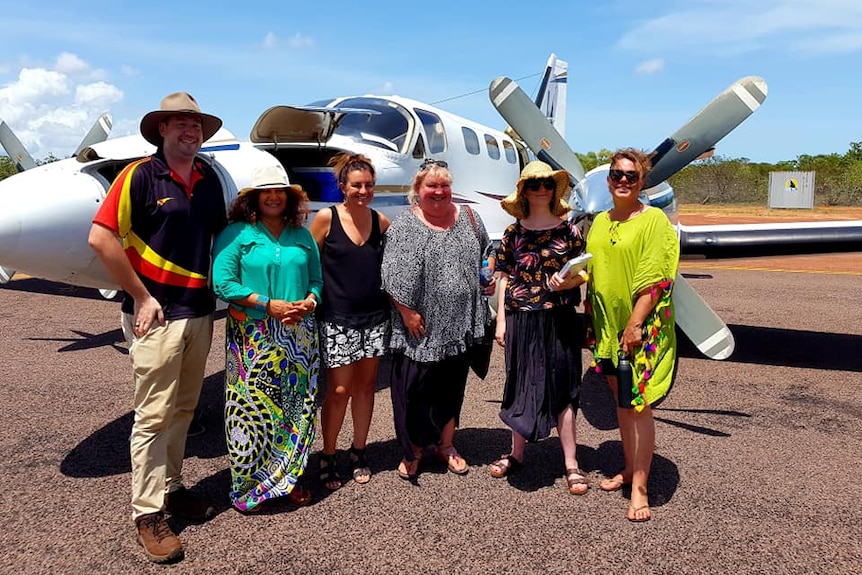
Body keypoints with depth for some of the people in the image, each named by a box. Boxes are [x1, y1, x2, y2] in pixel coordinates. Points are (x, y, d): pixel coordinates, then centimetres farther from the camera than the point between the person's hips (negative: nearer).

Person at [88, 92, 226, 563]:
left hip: (199, 310, 6)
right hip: (156, 313, -6)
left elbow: (221, 234, 19)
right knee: (154, 414, 0)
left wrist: (215, 286, 9)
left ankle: (171, 487, 30)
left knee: (183, 409, 15)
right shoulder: (140, 175, -8)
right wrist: (141, 297, -13)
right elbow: (100, 237, -13)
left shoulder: (209, 180, 9)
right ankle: (148, 512, 12)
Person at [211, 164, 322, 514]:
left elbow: (317, 278, 13)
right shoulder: (236, 234, -2)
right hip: (253, 337, -4)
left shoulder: (302, 236, 12)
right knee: (252, 408, -2)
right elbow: (222, 282, -10)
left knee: (297, 406, 8)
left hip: (299, 336, 4)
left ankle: (289, 478, 24)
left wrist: (309, 302, -9)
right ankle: (246, 486, 14)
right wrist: (269, 304, -16)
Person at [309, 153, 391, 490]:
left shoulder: (381, 222, 3)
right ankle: (327, 456, 20)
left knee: (366, 385, 11)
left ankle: (358, 452, 29)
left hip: (374, 317, 4)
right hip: (337, 319, -3)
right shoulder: (327, 218, -6)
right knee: (339, 389, -1)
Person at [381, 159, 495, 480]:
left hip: (460, 324, 4)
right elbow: (394, 275, -11)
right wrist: (407, 312, -15)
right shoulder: (404, 225, -5)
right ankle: (414, 449, 23)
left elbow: (486, 254, 22)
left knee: (452, 387, 15)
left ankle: (445, 444, 33)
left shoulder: (468, 217, 9)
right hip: (421, 327, -4)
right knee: (415, 389, 4)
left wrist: (489, 280, 9)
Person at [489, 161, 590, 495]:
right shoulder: (513, 234, 4)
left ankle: (571, 465, 14)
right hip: (521, 321, 1)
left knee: (562, 389, 3)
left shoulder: (568, 231, 1)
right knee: (522, 386, 11)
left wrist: (569, 282, -17)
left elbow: (582, 273, 6)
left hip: (560, 320, -1)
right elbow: (505, 279, 5)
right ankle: (516, 454, 27)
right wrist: (501, 322, 1)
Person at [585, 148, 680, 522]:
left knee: (639, 405, -3)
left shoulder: (654, 220, -8)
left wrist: (635, 323, -20)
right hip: (608, 325, 7)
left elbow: (655, 280, -15)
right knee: (621, 400, 16)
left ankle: (639, 488, 6)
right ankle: (630, 469, 31)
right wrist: (591, 314, 11)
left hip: (643, 328, -6)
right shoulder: (599, 222, 12)